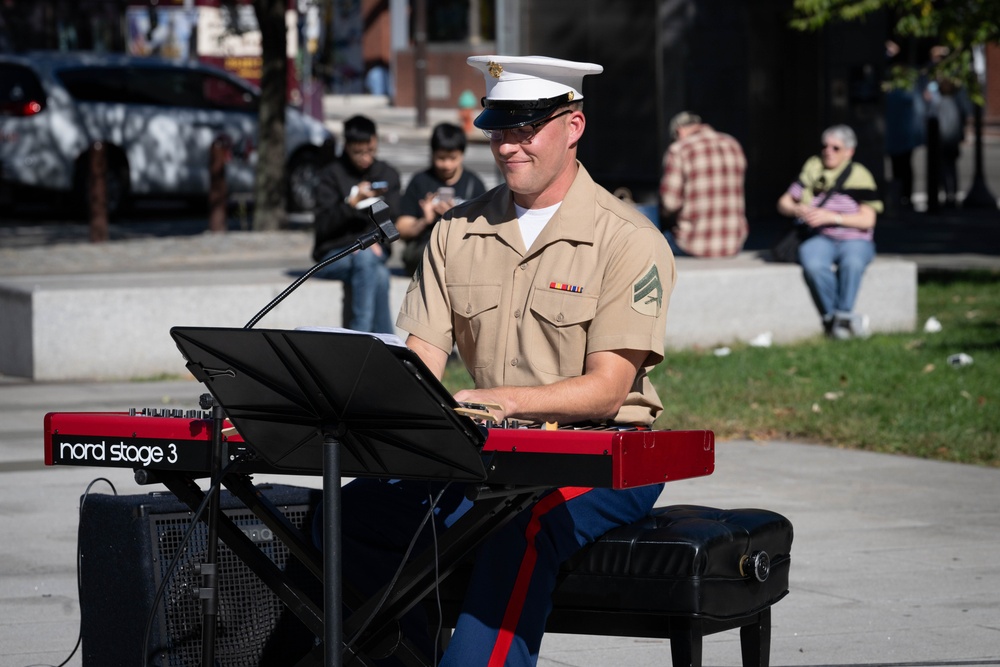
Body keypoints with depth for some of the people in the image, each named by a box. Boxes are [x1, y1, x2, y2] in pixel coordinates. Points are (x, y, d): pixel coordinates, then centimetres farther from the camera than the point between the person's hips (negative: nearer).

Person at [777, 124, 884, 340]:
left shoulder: (860, 175, 5)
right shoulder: (813, 168, 14)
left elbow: (867, 219, -5)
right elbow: (783, 203, 14)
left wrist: (831, 217, -16)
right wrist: (797, 209, -11)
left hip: (854, 240, -1)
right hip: (820, 239, 1)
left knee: (852, 262, -38)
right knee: (813, 265, -35)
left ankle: (842, 315, -28)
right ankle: (833, 317, -26)